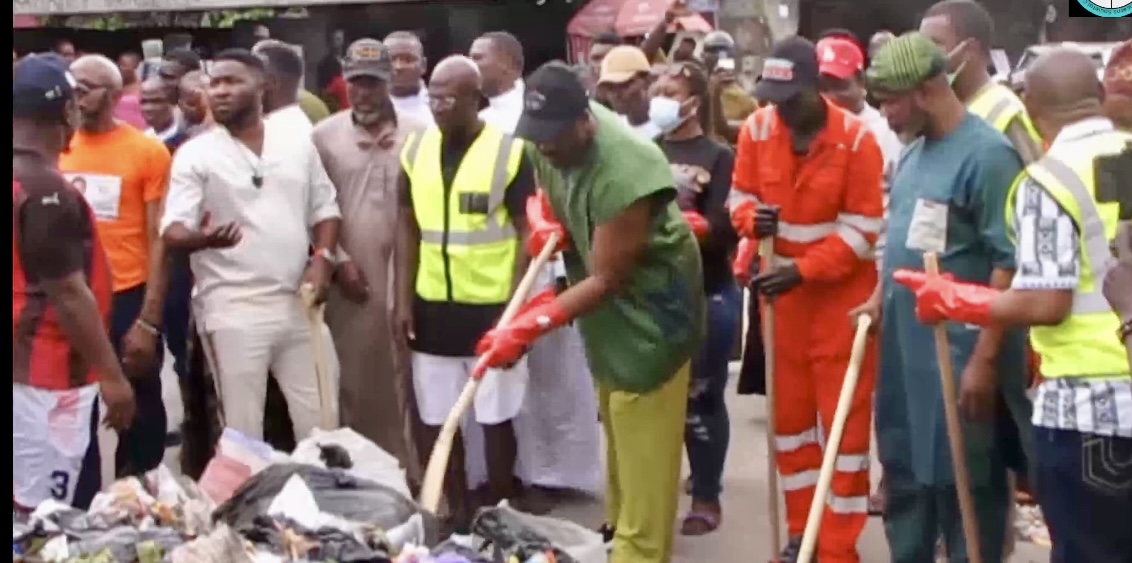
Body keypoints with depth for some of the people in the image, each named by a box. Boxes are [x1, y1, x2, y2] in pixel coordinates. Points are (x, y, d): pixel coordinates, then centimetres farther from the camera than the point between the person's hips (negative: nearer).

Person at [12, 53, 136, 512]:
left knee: (31, 508, 17)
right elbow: (67, 293, -21)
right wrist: (111, 374, -16)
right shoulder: (46, 191, -20)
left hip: (28, 367, 10)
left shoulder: (25, 180, 8)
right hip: (49, 375, -10)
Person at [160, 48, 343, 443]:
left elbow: (324, 209, 16)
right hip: (233, 308, -4)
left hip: (298, 303, 4)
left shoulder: (298, 144, 9)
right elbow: (173, 231, -12)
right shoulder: (195, 154, -4)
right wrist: (202, 237, -35)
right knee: (242, 430, 1)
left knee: (321, 419, 13)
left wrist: (322, 258, -3)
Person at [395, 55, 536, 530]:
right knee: (437, 420, 10)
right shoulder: (416, 150, 4)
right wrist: (404, 299, 4)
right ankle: (457, 513, 25)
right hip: (433, 307, 4)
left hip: (491, 307, -4)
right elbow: (408, 228, 9)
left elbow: (528, 233, -7)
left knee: (495, 419, 6)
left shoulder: (509, 151, -9)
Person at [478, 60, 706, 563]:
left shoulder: (624, 173, -36)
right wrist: (542, 219, -14)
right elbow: (544, 190, 11)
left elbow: (606, 280, -30)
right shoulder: (548, 135, -12)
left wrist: (527, 327, -33)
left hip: (650, 301, -9)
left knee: (643, 439, -5)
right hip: (605, 303, 9)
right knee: (615, 425, 22)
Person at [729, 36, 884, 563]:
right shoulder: (756, 129, -4)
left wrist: (803, 269, -24)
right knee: (789, 414, 14)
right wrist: (752, 219, -18)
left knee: (843, 421, 1)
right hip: (784, 292, 5)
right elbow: (740, 196, 6)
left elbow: (863, 228, -15)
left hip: (842, 294, -5)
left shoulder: (856, 138, -16)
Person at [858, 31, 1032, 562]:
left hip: (958, 351, -9)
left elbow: (1010, 263, -19)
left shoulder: (987, 153, -16)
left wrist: (985, 358, -21)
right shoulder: (914, 152, 11)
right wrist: (880, 297, 13)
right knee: (903, 471, 18)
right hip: (904, 346, 9)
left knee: (963, 482, 1)